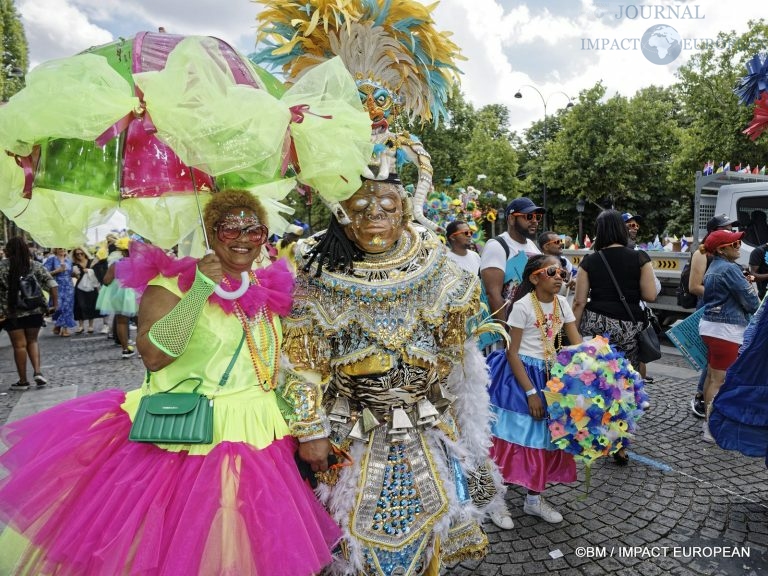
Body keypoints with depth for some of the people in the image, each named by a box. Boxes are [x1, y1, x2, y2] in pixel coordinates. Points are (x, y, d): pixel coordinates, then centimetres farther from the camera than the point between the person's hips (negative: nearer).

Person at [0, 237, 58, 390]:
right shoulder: (36, 265, 3)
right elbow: (52, 284, -2)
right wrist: (55, 304, 2)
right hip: (35, 310, 2)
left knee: (19, 345, 5)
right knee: (32, 341, 18)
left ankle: (23, 381, 13)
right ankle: (37, 372, 3)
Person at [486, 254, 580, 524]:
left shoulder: (561, 303, 3)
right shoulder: (523, 306, -16)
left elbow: (577, 343, 3)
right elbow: (512, 352, -15)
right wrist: (530, 392, -18)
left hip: (549, 376, 7)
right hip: (521, 374, -7)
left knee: (545, 437, 11)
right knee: (515, 438, -2)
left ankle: (534, 499, 26)